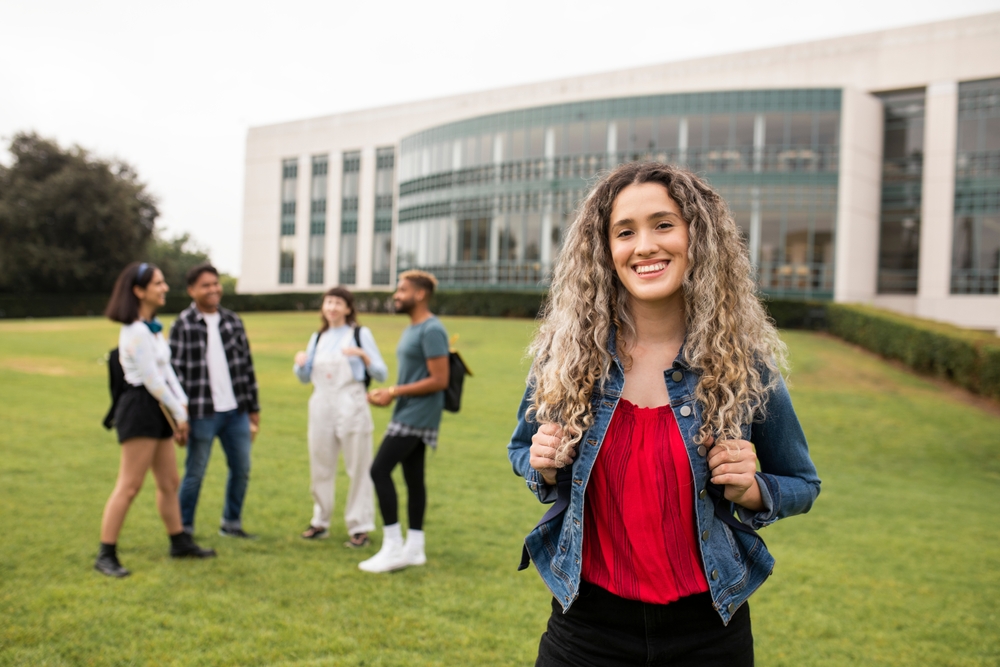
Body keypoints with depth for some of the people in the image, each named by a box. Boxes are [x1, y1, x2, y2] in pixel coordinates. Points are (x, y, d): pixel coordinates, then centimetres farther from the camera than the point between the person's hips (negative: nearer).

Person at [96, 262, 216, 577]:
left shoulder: (152, 326, 14)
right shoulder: (136, 331, -17)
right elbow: (152, 380, -18)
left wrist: (182, 404, 5)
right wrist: (179, 413, -10)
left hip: (158, 409, 10)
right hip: (140, 408, -10)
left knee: (169, 482, 17)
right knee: (129, 486, -7)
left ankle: (179, 542, 29)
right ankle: (106, 554, 0)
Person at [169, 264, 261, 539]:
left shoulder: (233, 321, 9)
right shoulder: (183, 325, -6)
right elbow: (175, 371, -8)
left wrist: (253, 407, 13)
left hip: (236, 412, 5)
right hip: (202, 413, -5)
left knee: (241, 469, 10)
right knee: (195, 473, 4)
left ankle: (232, 522, 27)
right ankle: (184, 528, 17)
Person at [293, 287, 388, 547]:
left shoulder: (360, 334, 1)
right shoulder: (318, 337, 15)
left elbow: (381, 374, -4)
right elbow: (305, 377, 18)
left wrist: (363, 355, -20)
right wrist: (300, 363, -2)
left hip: (351, 406, -5)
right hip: (321, 407, 5)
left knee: (358, 468, -2)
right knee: (320, 467, 10)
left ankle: (359, 527, 5)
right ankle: (320, 521, 24)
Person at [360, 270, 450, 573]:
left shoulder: (431, 330, -15)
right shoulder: (411, 329, 16)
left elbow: (439, 380, -20)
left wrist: (395, 392, -17)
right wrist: (387, 392, 6)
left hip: (417, 416, -10)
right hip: (410, 414, 10)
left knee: (380, 469, -10)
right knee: (413, 477, 11)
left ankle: (393, 546, -5)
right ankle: (414, 547, 18)